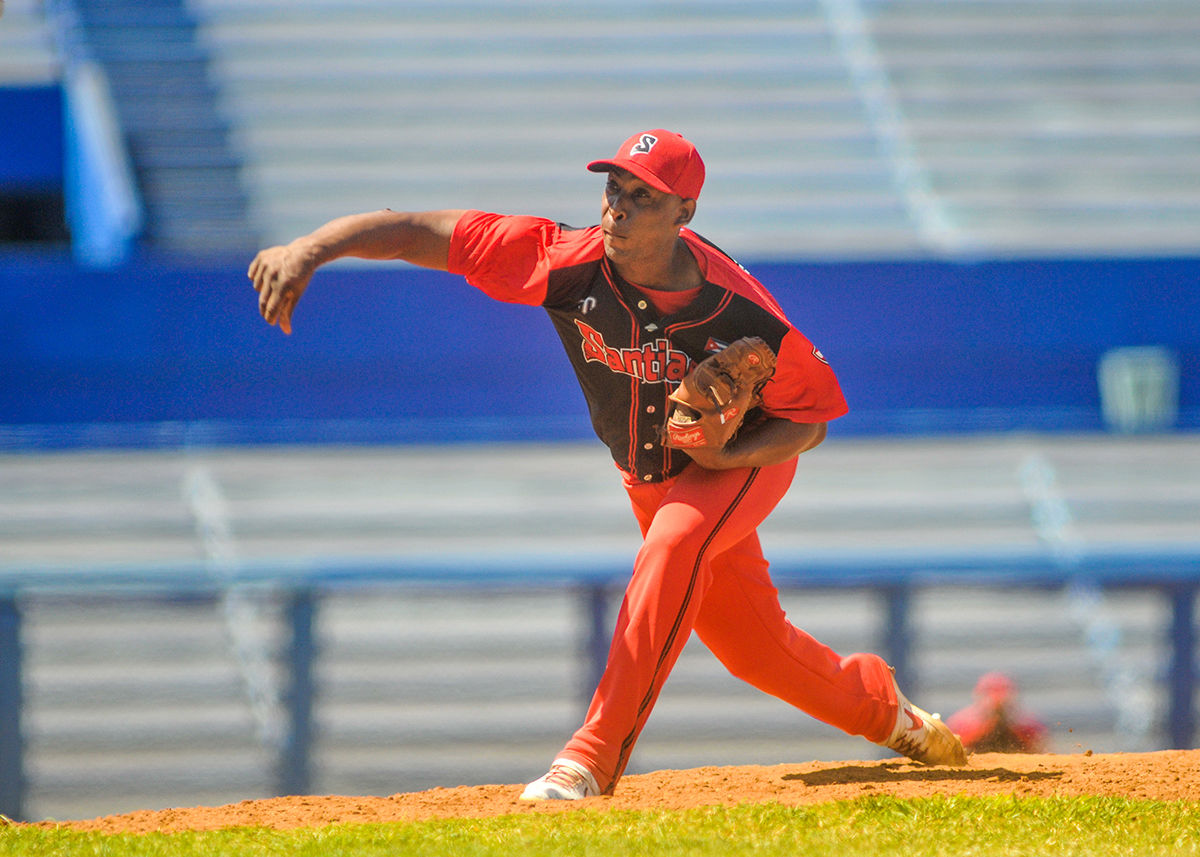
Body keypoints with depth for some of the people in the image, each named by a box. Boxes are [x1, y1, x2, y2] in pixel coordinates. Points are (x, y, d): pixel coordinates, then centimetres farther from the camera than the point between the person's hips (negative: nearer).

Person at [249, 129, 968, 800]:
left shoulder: (745, 317, -34)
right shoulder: (564, 262, -29)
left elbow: (812, 420, -18)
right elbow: (421, 232, -32)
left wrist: (726, 455, -34)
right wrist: (311, 249, -47)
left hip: (746, 461, -4)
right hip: (652, 477, 4)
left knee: (676, 543, -35)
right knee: (753, 647, 13)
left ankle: (595, 758, -35)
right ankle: (877, 704, 45)